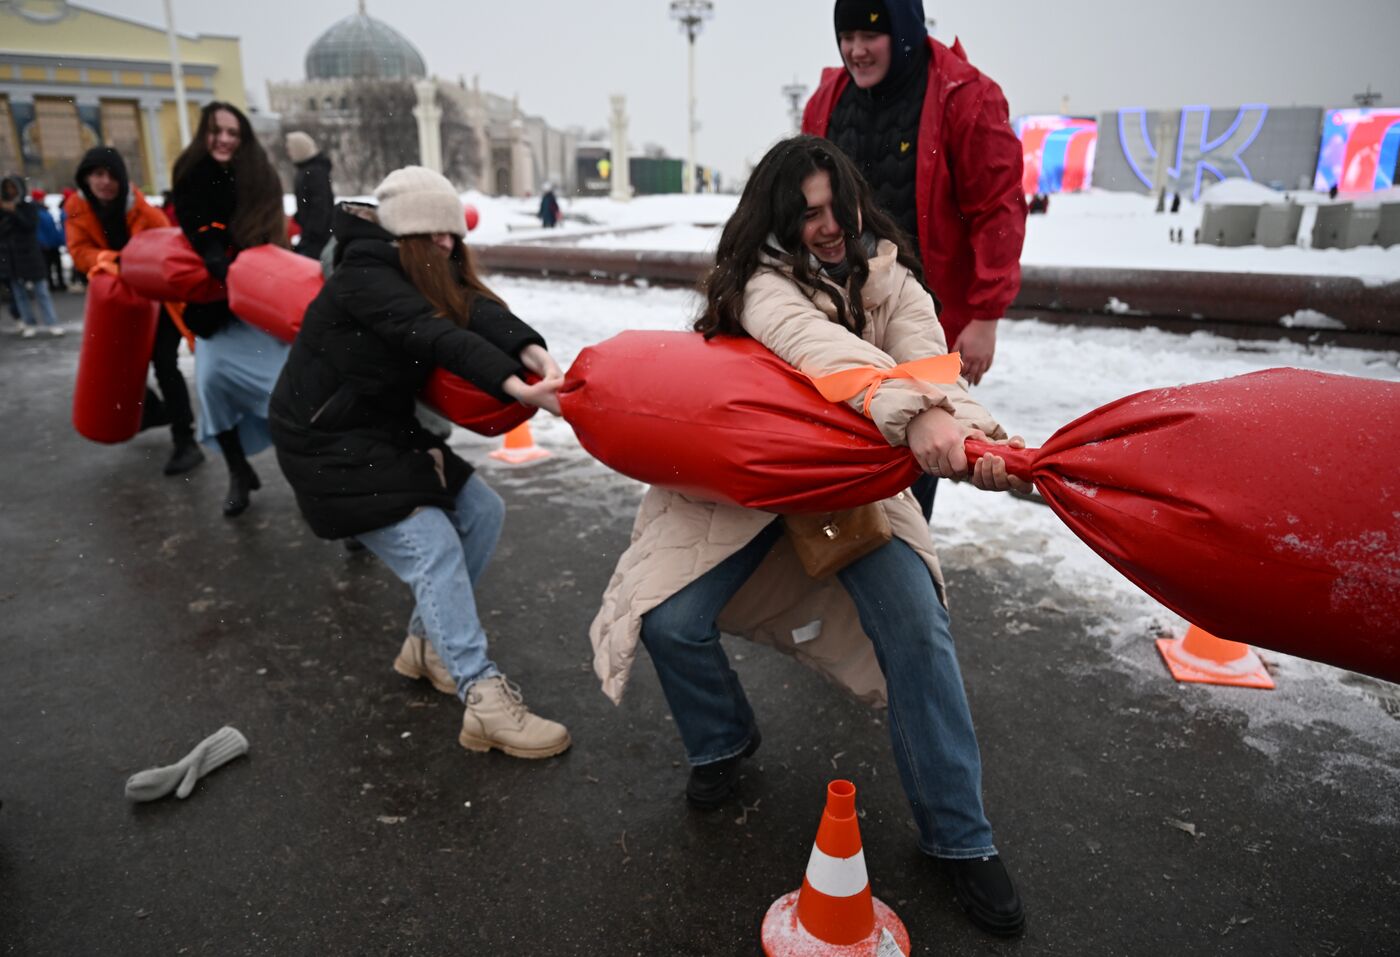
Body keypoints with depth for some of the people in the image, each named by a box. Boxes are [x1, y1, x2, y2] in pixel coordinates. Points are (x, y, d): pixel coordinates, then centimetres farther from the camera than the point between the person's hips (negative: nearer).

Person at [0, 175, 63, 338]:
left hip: (29, 256, -3)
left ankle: (52, 324, 0)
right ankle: (30, 324, 8)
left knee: (40, 291, 0)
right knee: (20, 294, 4)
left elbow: (31, 225, -11)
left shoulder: (30, 207, 3)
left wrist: (14, 212, -19)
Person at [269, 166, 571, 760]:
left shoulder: (430, 275, 2)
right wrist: (516, 386, -48)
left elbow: (480, 311, -18)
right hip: (329, 446, -9)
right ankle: (484, 702, -17)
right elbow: (435, 337, -36)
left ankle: (428, 644, 18)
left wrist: (532, 352, -39)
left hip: (390, 430, 9)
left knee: (481, 511, 5)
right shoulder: (363, 278, -21)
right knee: (434, 548, -18)